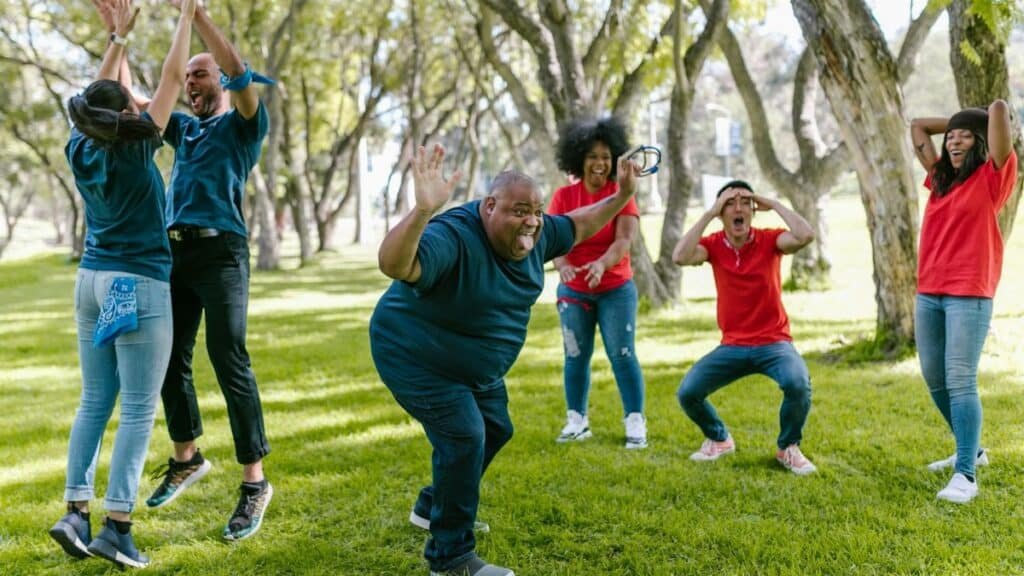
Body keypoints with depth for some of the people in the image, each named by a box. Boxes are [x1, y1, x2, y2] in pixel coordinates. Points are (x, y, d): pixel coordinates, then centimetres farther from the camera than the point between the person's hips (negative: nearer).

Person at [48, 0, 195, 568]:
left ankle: (76, 513, 7)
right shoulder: (137, 149, -12)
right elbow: (171, 78, -7)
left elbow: (100, 94, 20)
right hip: (139, 286, -7)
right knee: (138, 409, -3)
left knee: (94, 402, 11)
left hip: (92, 280, 7)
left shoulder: (81, 150, 3)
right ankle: (116, 525, -4)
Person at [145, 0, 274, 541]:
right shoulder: (183, 127, 22)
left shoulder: (243, 124, 4)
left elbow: (240, 75, -15)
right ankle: (187, 458, 28)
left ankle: (254, 481, -6)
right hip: (175, 252, 7)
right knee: (170, 358, 11)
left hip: (220, 252, -7)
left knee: (229, 362, -11)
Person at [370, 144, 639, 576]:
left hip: (474, 366, 10)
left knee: (494, 430, 20)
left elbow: (579, 224, 12)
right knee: (463, 438, -18)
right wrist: (423, 211, -67)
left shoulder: (535, 236, -8)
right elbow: (394, 264, -53)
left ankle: (432, 507, 40)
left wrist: (622, 196, 4)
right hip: (416, 359, -9)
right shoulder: (453, 238, -35)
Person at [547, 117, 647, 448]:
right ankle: (576, 420, 16)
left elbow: (625, 240, -19)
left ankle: (635, 423, 0)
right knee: (576, 355, 6)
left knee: (622, 354, -5)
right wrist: (562, 265, -34)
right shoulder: (563, 196, -2)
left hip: (616, 289, -2)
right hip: (573, 290, 2)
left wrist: (602, 264, -39)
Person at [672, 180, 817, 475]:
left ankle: (788, 448, -1)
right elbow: (680, 257, -23)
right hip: (732, 346, 2)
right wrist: (708, 213, -19)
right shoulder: (713, 245, -2)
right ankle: (719, 438, 21)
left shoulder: (769, 240, -5)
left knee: (798, 384, -31)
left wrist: (773, 204, -16)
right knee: (687, 392, -12)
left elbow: (806, 235, -25)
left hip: (774, 343, -2)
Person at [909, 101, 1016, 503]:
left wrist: (992, 118, 10)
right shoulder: (941, 177, 16)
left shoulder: (992, 177, -1)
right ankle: (971, 451, 28)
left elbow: (1000, 109, -10)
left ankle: (966, 475, -13)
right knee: (934, 380, 11)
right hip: (929, 294, 7)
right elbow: (917, 126, 25)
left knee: (960, 381, -13)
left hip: (969, 295, -7)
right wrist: (956, 123, 20)